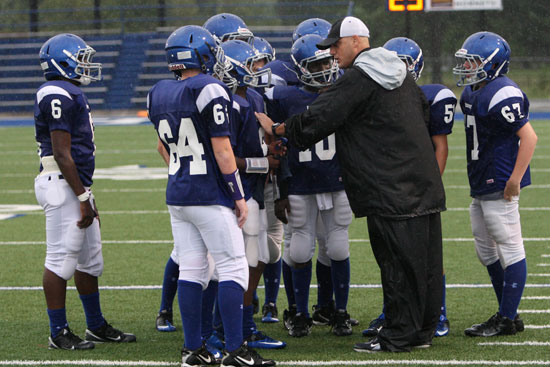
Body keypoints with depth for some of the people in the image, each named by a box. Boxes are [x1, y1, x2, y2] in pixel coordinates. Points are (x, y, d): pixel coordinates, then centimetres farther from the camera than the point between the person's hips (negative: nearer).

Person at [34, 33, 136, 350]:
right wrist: (83, 198, -19)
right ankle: (59, 334, 0)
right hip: (63, 185, -11)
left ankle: (97, 326, 26)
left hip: (77, 186, 11)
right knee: (62, 259, -5)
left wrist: (86, 197, 23)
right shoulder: (59, 95, -15)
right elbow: (62, 153, -19)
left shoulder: (71, 93, 18)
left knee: (90, 260, 16)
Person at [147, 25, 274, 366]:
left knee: (191, 270, 10)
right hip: (210, 196, -7)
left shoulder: (159, 95, 8)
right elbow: (222, 149, -14)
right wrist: (239, 196, -8)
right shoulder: (210, 92, -14)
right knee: (233, 268, -2)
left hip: (177, 195, 7)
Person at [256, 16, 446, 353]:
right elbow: (424, 113, 27)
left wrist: (276, 128, 0)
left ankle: (399, 334, -2)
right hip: (424, 182, 9)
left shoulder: (358, 81, -12)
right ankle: (424, 329, 16)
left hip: (391, 189, -9)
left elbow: (317, 119, -12)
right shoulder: (401, 72, 16)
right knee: (425, 259, 10)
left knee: (397, 261, -5)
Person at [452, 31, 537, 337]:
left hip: (500, 186, -11)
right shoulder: (472, 93, 13)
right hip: (480, 186, 11)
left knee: (510, 249, -2)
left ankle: (507, 320, 3)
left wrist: (515, 179, -22)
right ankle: (509, 314, 24)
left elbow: (529, 137, -20)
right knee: (487, 251, 15)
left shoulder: (502, 95, -18)